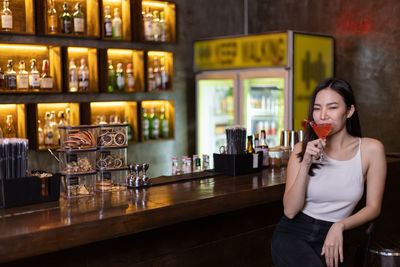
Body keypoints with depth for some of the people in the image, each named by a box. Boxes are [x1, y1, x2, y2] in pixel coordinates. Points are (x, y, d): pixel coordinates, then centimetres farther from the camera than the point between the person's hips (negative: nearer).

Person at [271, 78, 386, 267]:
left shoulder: (371, 149, -1)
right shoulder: (303, 149, -1)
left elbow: (373, 207, 4)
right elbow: (290, 211, -6)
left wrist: (340, 225, -12)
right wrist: (306, 164, -16)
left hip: (330, 239, 2)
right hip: (292, 234, -1)